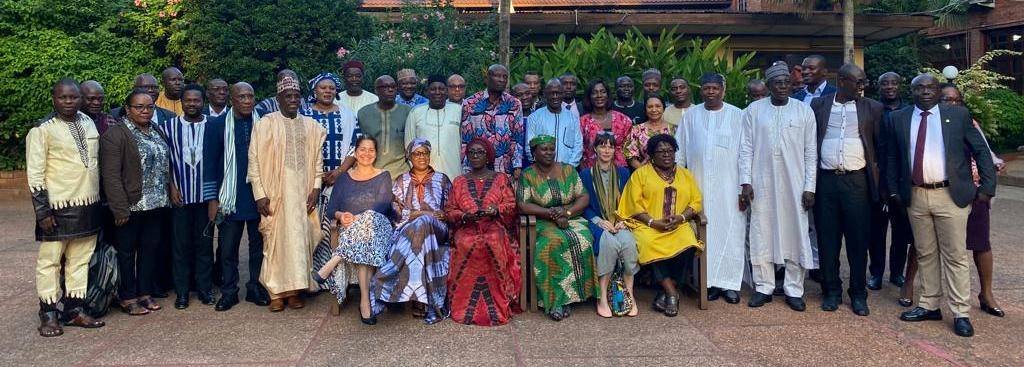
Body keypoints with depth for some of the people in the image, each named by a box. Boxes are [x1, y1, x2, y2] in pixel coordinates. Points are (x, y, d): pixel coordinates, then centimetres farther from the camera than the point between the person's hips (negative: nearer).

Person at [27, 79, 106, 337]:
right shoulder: (42, 130, -7)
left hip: (88, 206, 6)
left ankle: (73, 310, 20)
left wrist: (101, 199, 18)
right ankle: (48, 315, 12)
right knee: (50, 260, 3)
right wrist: (42, 211, -13)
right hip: (58, 208, -5)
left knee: (81, 260, 10)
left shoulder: (89, 123, 10)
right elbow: (35, 173, -8)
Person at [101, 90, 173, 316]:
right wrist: (120, 208, -18)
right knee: (127, 251, 5)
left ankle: (145, 293, 23)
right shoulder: (115, 134, -10)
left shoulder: (157, 132, 12)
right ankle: (128, 298, 14)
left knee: (150, 248, 12)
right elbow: (111, 175, -15)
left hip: (157, 204, 6)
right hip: (131, 205, -6)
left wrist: (170, 192, 8)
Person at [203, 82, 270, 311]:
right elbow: (210, 163, 0)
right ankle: (228, 292, 18)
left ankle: (256, 288, 23)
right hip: (230, 197, -1)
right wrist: (212, 199, -4)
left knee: (259, 245, 10)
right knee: (227, 248, 5)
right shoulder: (217, 125, -1)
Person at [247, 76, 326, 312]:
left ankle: (294, 290, 14)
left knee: (300, 239, 4)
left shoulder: (311, 126, 9)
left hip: (303, 192, 3)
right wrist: (260, 194, -9)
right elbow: (255, 161, -4)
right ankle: (276, 292, 9)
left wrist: (316, 188, -1)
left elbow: (317, 160, 10)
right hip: (275, 192, -3)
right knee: (276, 239, 0)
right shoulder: (265, 124, -1)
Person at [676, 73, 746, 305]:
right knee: (704, 233, 1)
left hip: (729, 186, -1)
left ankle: (730, 283, 5)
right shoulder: (690, 116, 8)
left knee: (730, 231, -2)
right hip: (699, 186, 2)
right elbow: (679, 152, 10)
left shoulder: (737, 116, 3)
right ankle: (709, 282, 9)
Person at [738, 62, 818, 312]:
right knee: (761, 235, 5)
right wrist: (745, 182, -5)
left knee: (796, 235, 3)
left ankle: (794, 289, 14)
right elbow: (746, 148, 2)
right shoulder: (753, 110, 3)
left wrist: (809, 187, -3)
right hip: (762, 184, 0)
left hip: (794, 185, 0)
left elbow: (810, 152, 2)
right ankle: (763, 287, 16)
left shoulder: (804, 111, 3)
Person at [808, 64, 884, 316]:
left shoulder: (872, 108, 7)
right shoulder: (819, 105, 7)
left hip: (857, 181, 0)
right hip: (826, 180, 0)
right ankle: (832, 291, 17)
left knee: (858, 240, 3)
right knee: (827, 238, 5)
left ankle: (858, 294, 15)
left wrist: (875, 171, 2)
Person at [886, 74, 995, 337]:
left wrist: (987, 187, -2)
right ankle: (929, 306, 22)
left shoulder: (958, 115, 2)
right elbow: (892, 158, 12)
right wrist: (893, 190, 6)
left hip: (951, 195, -2)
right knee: (925, 254, 11)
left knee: (955, 255, 1)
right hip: (915, 196, 2)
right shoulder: (898, 118, 7)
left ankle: (961, 313, 9)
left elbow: (981, 151, 3)